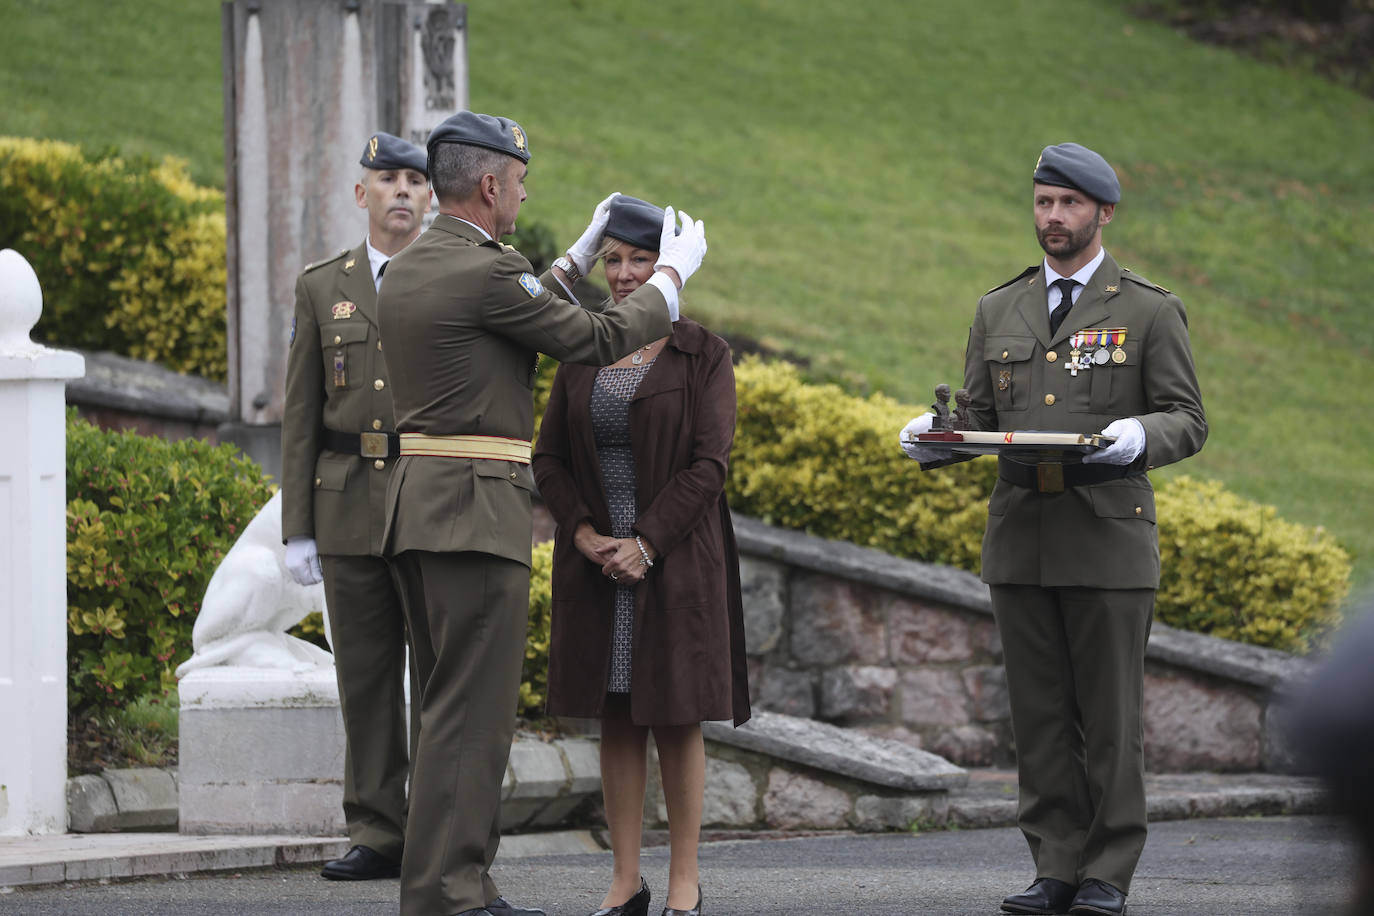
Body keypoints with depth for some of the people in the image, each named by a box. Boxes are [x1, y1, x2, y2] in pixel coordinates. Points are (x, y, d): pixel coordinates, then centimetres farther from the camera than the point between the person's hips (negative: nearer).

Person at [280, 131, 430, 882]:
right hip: (351, 505, 2)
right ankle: (377, 838, 8)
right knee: (366, 678, 3)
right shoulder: (322, 289, 9)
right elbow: (301, 417, 8)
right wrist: (297, 529, 2)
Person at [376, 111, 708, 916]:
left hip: (417, 502, 10)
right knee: (472, 708, -8)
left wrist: (580, 261, 32)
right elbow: (598, 341, -6)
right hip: (475, 512, -10)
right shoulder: (486, 271, -15)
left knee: (453, 704, 14)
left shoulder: (405, 273, 13)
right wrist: (674, 273, 8)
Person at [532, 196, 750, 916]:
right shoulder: (581, 355, 10)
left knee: (677, 718, -1)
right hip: (597, 559, 4)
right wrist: (585, 534, -8)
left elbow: (708, 465, -9)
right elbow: (549, 459, 8)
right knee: (615, 719, 5)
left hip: (674, 556, -4)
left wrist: (645, 544, -16)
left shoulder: (702, 356, -1)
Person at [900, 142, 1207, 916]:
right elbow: (980, 415, 16)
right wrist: (935, 437, -6)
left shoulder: (1151, 312, 3)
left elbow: (1188, 421, 0)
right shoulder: (999, 311, 15)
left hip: (1108, 536, -4)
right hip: (1021, 538, 4)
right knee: (1040, 714, 4)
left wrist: (1137, 437, -21)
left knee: (1111, 714, -2)